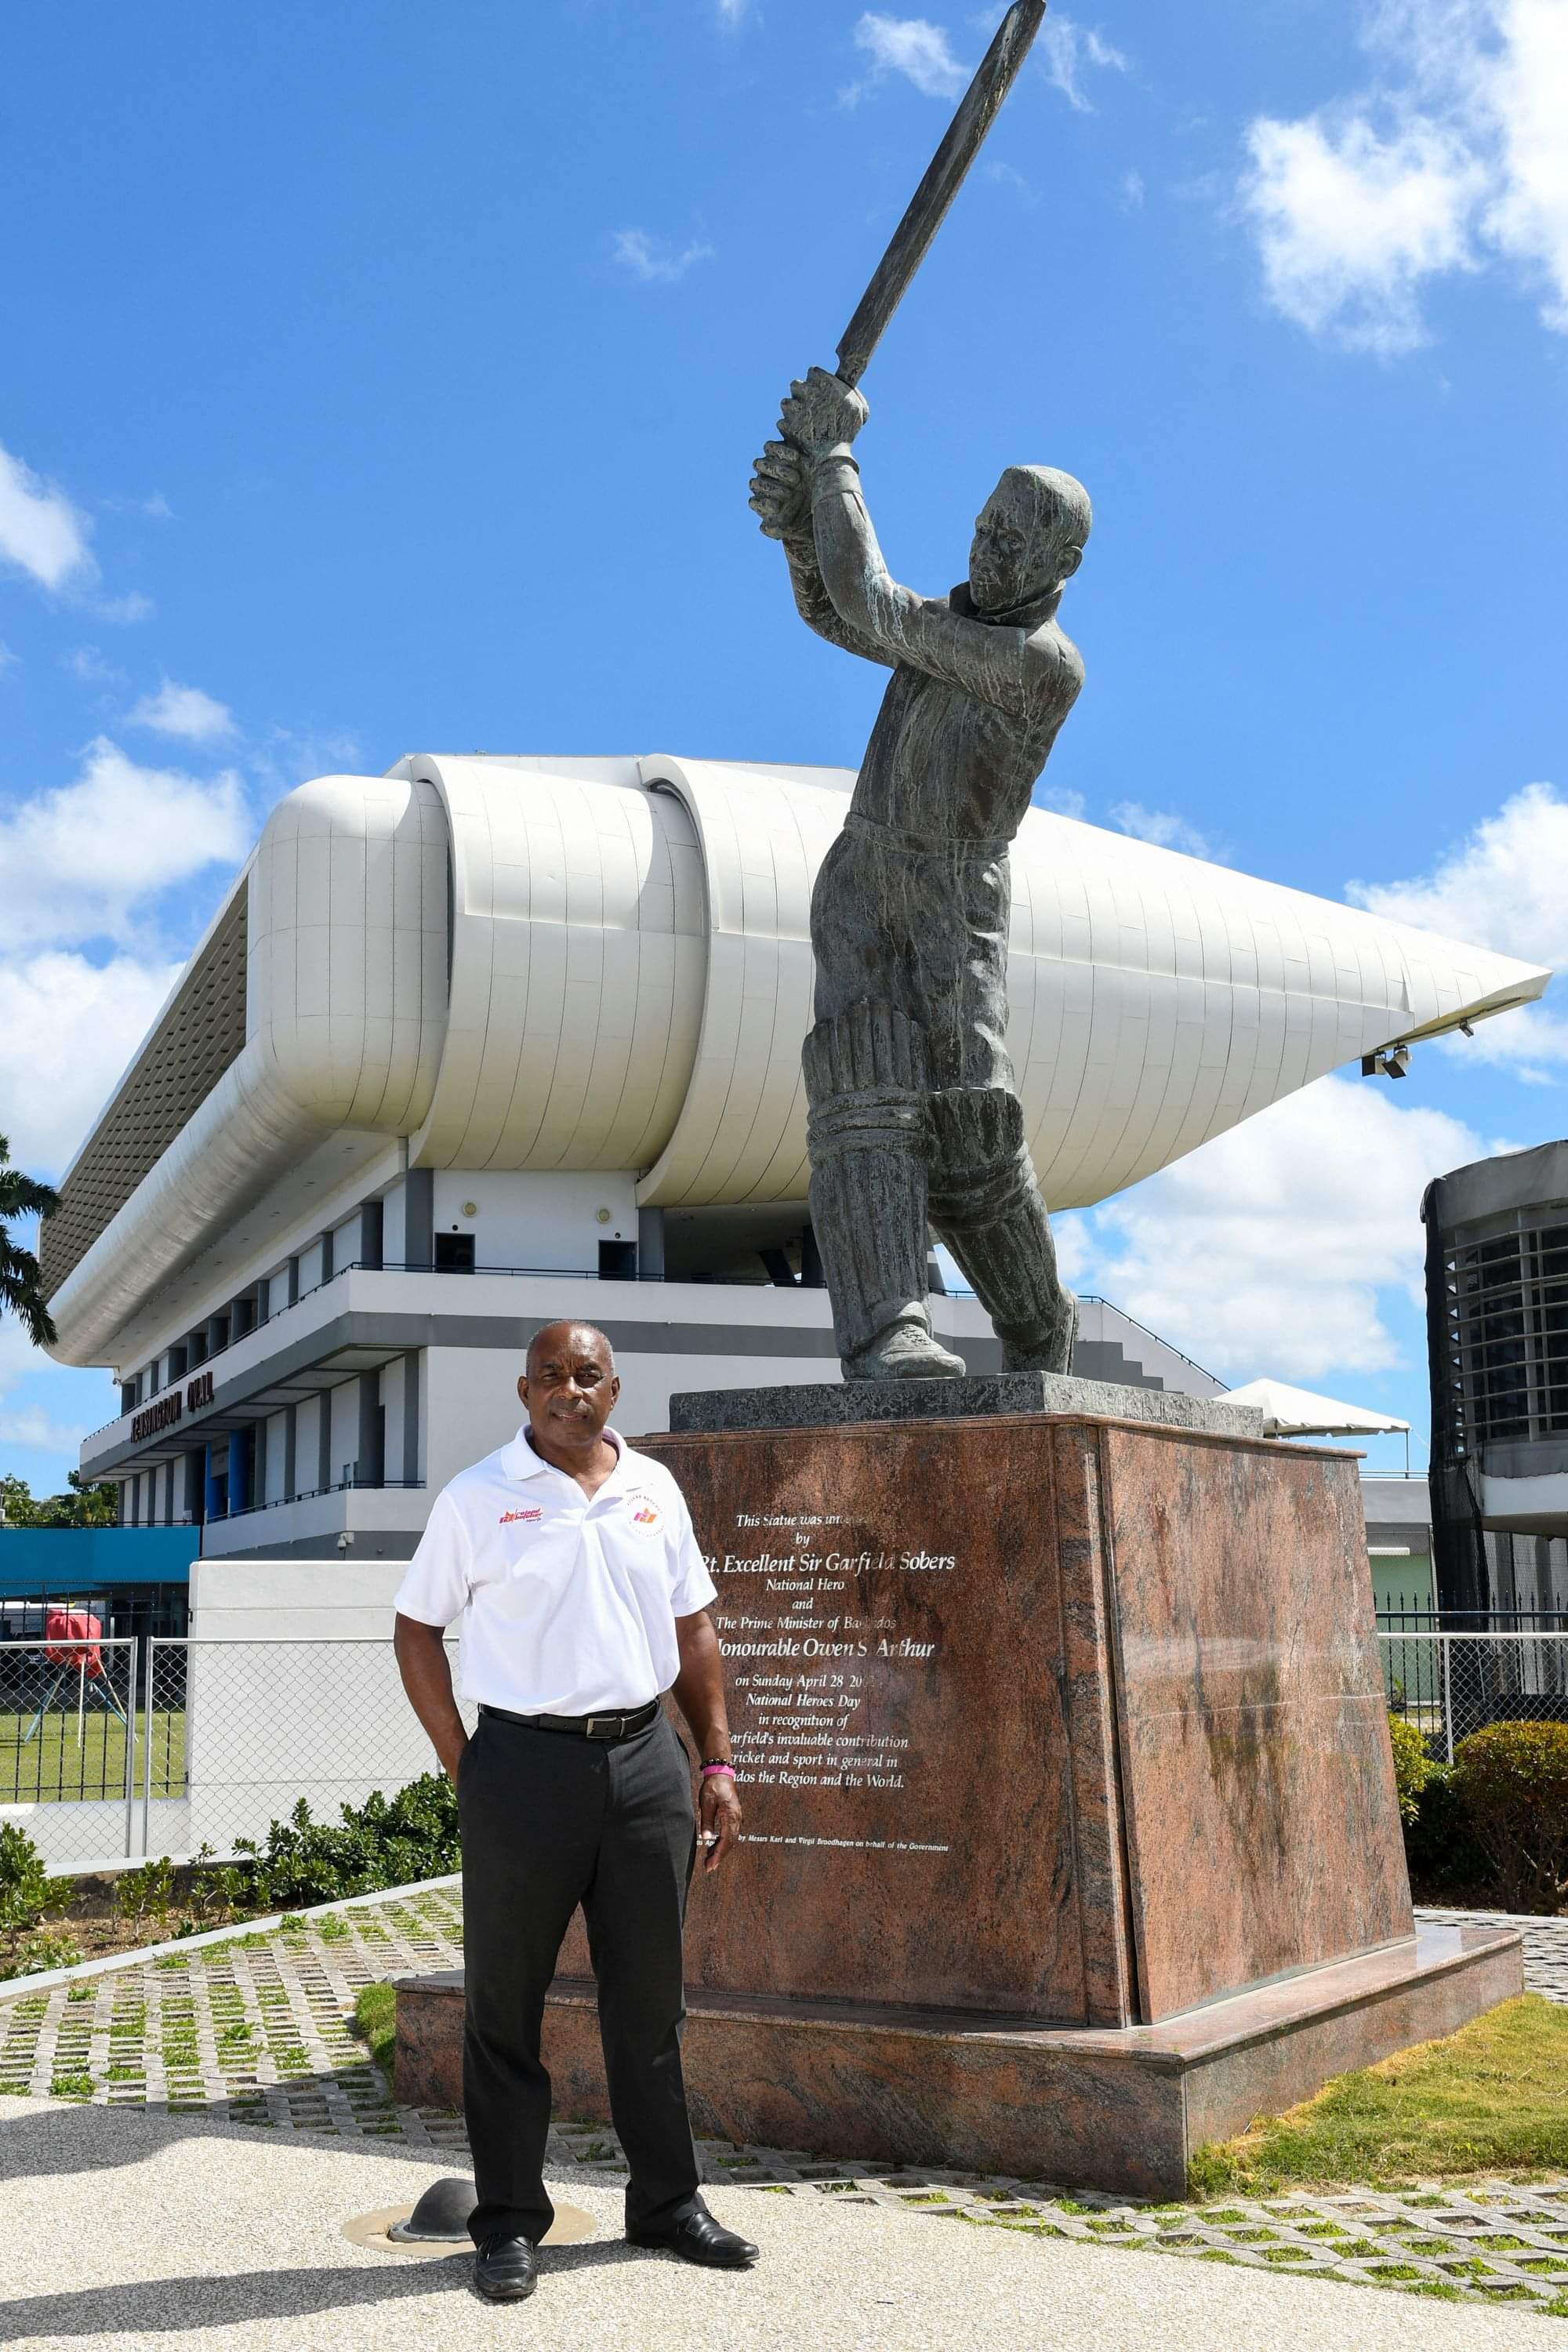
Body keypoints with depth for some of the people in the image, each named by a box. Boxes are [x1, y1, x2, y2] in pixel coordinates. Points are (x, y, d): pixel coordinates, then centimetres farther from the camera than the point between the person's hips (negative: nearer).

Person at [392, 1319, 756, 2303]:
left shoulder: (654, 1489, 8)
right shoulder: (478, 1498, -2)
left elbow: (693, 1629, 14)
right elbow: (418, 1630, 2)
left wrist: (717, 1761, 9)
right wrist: (464, 1766, -5)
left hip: (645, 1755, 3)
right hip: (525, 1760, -3)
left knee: (650, 1993, 12)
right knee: (506, 2000, 4)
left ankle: (669, 2201, 26)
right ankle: (509, 2222, 17)